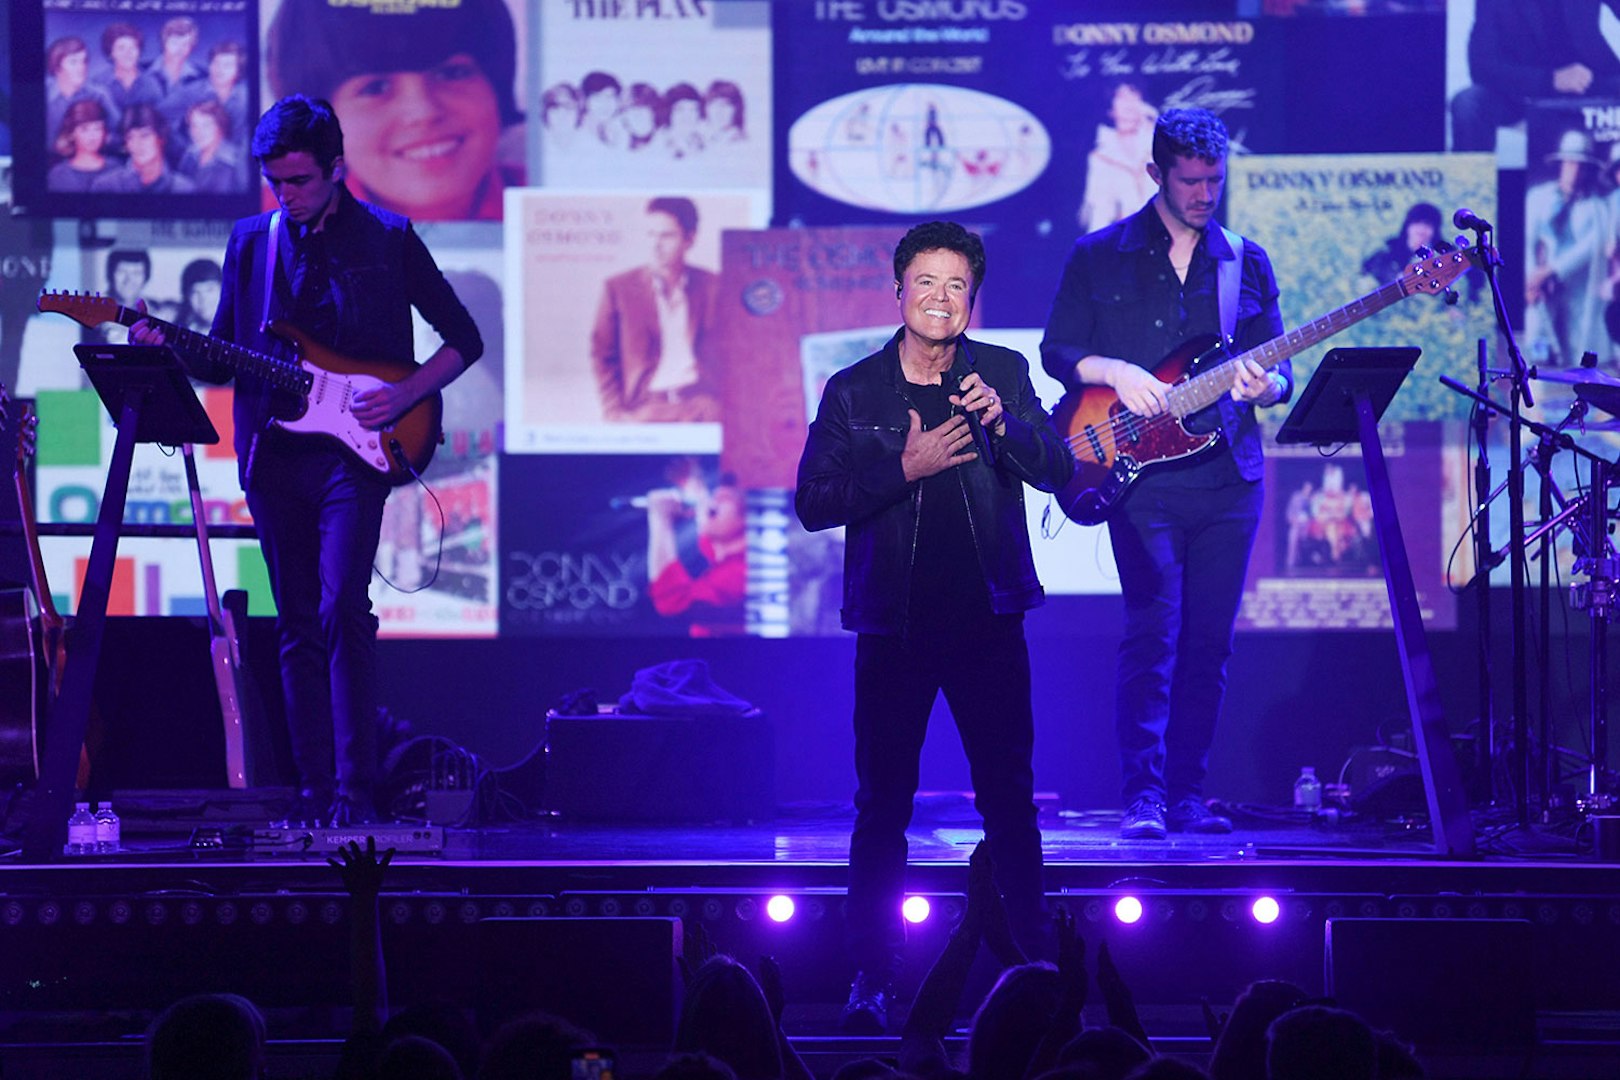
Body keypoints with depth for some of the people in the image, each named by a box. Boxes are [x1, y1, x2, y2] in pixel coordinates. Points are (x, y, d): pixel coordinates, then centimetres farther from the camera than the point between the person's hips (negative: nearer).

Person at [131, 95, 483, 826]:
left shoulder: (387, 239, 2)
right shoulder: (251, 242, 12)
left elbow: (463, 340, 6)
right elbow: (221, 359, 16)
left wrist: (404, 395, -9)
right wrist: (168, 350, -4)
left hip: (351, 451, -4)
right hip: (275, 457, 4)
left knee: (340, 610, -17)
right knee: (297, 624, 5)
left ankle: (356, 793, -17)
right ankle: (315, 796, 9)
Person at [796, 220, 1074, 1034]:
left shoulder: (1003, 375, 5)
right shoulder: (853, 392, 2)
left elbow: (1059, 472, -2)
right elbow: (813, 502, -4)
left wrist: (1004, 423, -20)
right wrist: (905, 468, -16)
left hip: (989, 621, 0)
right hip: (893, 624, 0)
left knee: (1009, 799, 3)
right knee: (882, 805, 1)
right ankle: (870, 976, 8)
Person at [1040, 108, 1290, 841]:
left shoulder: (1247, 264, 12)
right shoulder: (1099, 256, 6)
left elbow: (1279, 368, 13)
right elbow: (1057, 351, 5)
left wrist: (1266, 385, -11)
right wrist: (1116, 374, -13)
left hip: (1228, 478, 3)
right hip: (1142, 475, -3)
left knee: (1209, 642, 3)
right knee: (1153, 631, -12)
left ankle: (1186, 794, 9)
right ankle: (1143, 795, -11)